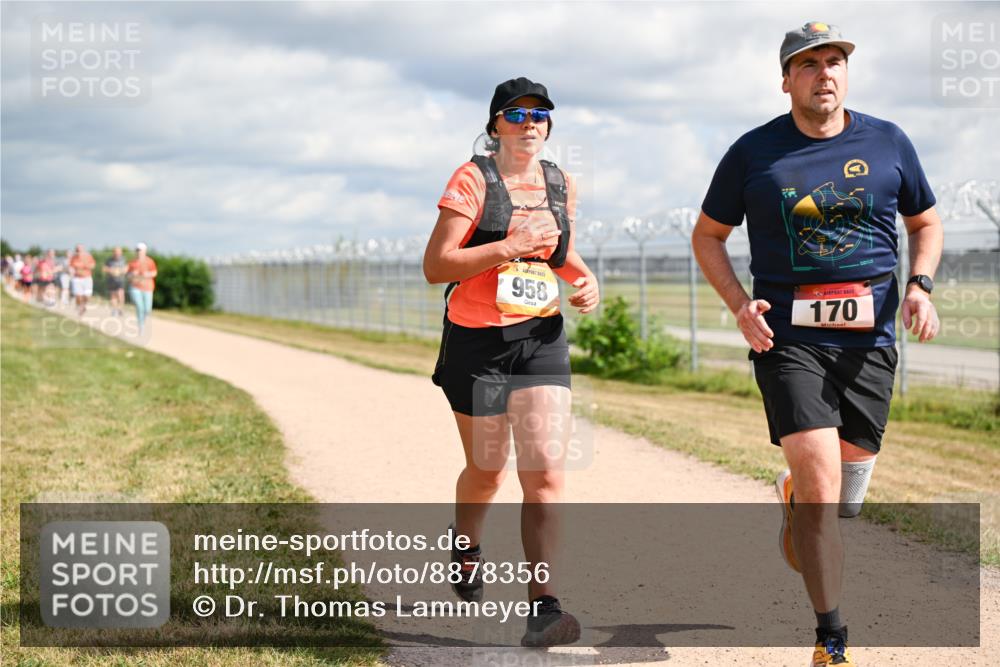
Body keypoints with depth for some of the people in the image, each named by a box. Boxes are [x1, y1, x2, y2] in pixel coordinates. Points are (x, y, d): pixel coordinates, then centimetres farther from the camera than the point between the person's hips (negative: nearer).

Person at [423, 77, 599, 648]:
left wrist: (585, 278, 4)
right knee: (487, 471, 13)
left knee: (546, 471, -12)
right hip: (477, 342, -3)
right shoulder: (473, 179, -9)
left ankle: (543, 606, -13)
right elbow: (435, 266, -16)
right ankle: (466, 548, 46)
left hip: (542, 339, 3)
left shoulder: (561, 184, 7)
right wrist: (508, 247, -25)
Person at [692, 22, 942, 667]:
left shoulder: (888, 142, 7)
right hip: (789, 337, -2)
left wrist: (920, 286, -1)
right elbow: (708, 235, 11)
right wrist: (740, 304, -5)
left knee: (846, 498, 10)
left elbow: (926, 223, 18)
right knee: (820, 481, -15)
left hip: (870, 338, 3)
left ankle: (794, 495, 48)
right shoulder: (754, 152, 2)